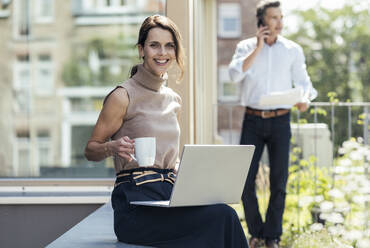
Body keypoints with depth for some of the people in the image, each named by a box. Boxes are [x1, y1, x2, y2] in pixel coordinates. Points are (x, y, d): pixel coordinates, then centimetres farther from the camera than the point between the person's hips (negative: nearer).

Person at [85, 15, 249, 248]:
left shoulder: (174, 100, 16)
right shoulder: (123, 96, -3)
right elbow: (91, 149, 1)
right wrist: (113, 147, -21)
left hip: (168, 196, 6)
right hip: (136, 201, -6)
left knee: (225, 217, -26)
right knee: (222, 216, -28)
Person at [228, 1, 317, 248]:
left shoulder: (293, 50, 7)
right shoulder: (246, 47, 6)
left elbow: (303, 82, 9)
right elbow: (235, 74, -10)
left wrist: (305, 99, -12)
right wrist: (258, 47, -10)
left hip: (280, 121, 0)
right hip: (253, 119, 0)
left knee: (279, 181, 2)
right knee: (245, 180, -1)